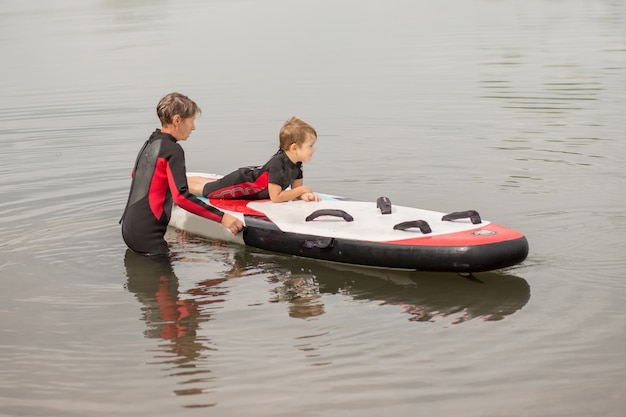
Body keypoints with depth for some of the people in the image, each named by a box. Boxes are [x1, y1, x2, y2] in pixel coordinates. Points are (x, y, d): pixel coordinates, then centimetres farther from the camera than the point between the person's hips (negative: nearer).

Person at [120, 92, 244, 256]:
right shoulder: (172, 149, -12)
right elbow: (181, 196, -22)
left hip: (129, 227, 9)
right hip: (147, 235, -9)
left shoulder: (149, 143, 15)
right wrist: (222, 217, -22)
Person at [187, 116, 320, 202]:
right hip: (239, 183, -8)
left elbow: (295, 188, -2)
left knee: (208, 184, 28)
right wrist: (302, 189, -30)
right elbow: (275, 197, -36)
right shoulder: (277, 164, -38)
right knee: (203, 189, 11)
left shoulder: (296, 164, -12)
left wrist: (304, 195, -26)